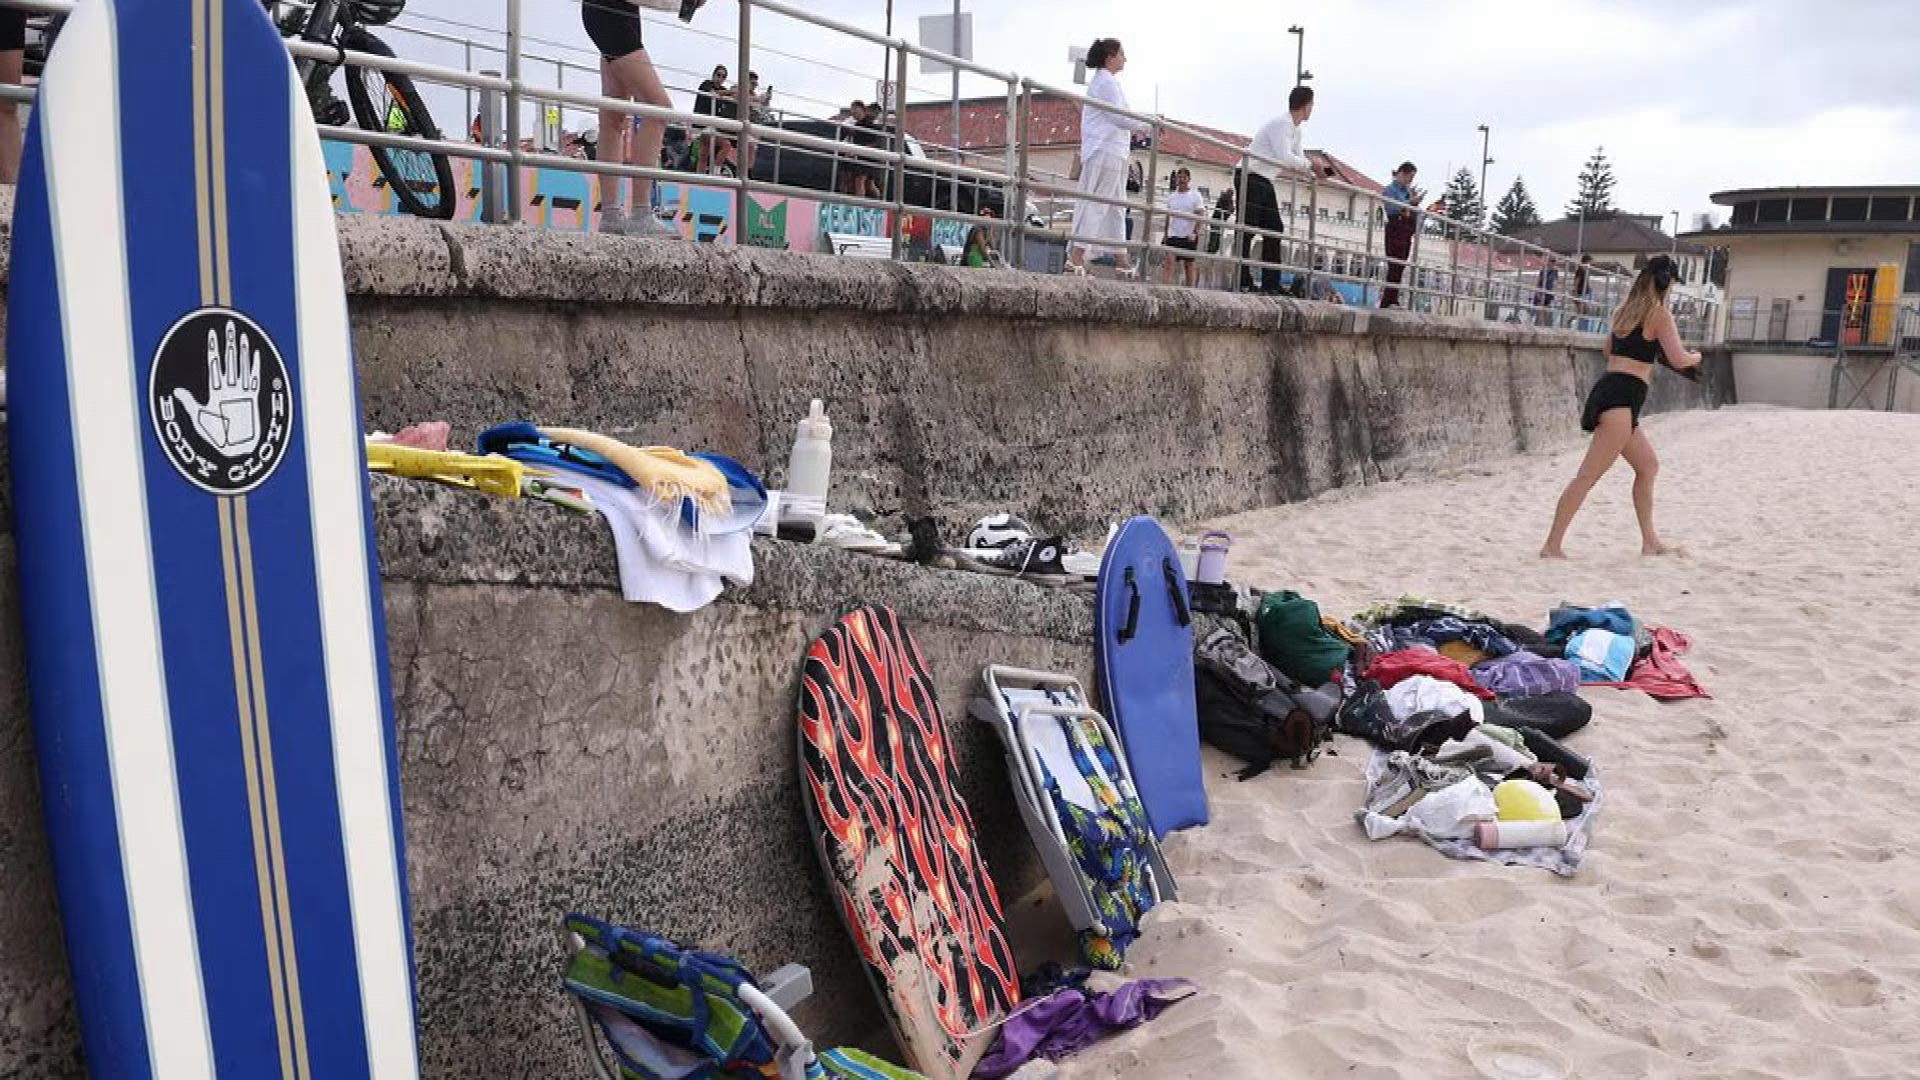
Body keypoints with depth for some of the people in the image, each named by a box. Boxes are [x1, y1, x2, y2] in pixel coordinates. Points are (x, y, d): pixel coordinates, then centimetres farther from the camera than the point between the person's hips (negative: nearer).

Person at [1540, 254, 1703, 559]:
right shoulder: (1660, 313, -5)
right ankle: (1552, 546, -19)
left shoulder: (1625, 309, 18)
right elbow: (1678, 359, -10)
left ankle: (1649, 542, 27)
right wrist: (1695, 357, 12)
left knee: (1648, 466, 22)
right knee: (1588, 475, -14)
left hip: (1607, 391, 9)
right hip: (1621, 398, -9)